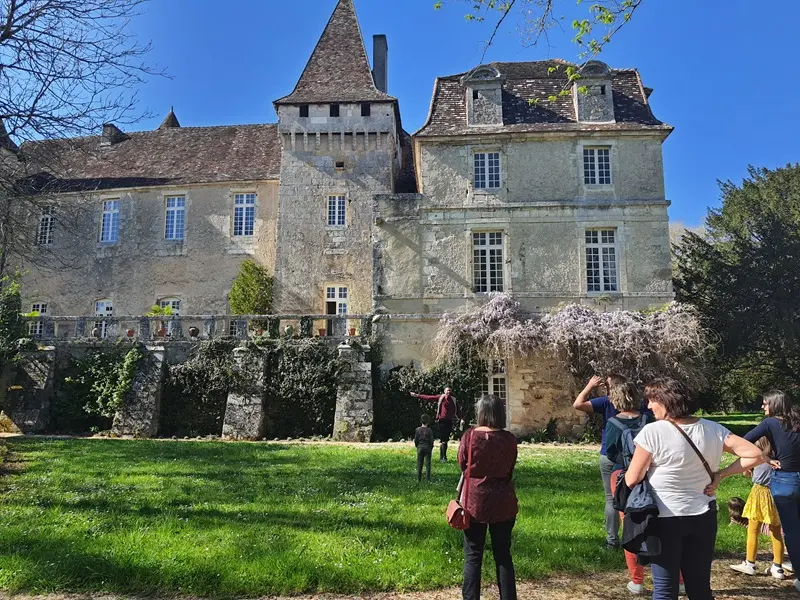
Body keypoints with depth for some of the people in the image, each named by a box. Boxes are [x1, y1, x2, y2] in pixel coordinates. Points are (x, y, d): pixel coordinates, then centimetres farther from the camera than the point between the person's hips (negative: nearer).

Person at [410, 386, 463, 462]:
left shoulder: (453, 400, 9)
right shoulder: (440, 397, 2)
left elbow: (457, 410, 9)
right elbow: (428, 398, 2)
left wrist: (461, 419, -2)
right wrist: (417, 395, -1)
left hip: (450, 421, 3)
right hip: (442, 420, -3)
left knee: (446, 439, 6)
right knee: (443, 439, -5)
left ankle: (442, 457, 16)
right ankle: (443, 457, 2)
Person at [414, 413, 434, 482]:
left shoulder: (418, 429, -4)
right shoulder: (429, 430, -8)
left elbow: (415, 440, 0)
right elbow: (431, 440, -5)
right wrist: (431, 448, 9)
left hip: (420, 448, 2)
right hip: (427, 448, -1)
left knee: (419, 464, 8)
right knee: (427, 464, 3)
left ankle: (418, 479, 9)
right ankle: (428, 479, 3)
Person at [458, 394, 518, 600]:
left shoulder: (469, 436, -11)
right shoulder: (509, 439, -7)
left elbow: (462, 465, 2)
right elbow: (510, 470, 6)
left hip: (474, 501, -1)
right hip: (503, 502, 1)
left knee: (473, 556, 8)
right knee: (503, 555, 13)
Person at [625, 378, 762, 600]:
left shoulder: (653, 432, -17)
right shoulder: (713, 429, -2)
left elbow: (632, 480, -13)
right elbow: (754, 455, -3)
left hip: (665, 519, -5)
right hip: (703, 517, 5)